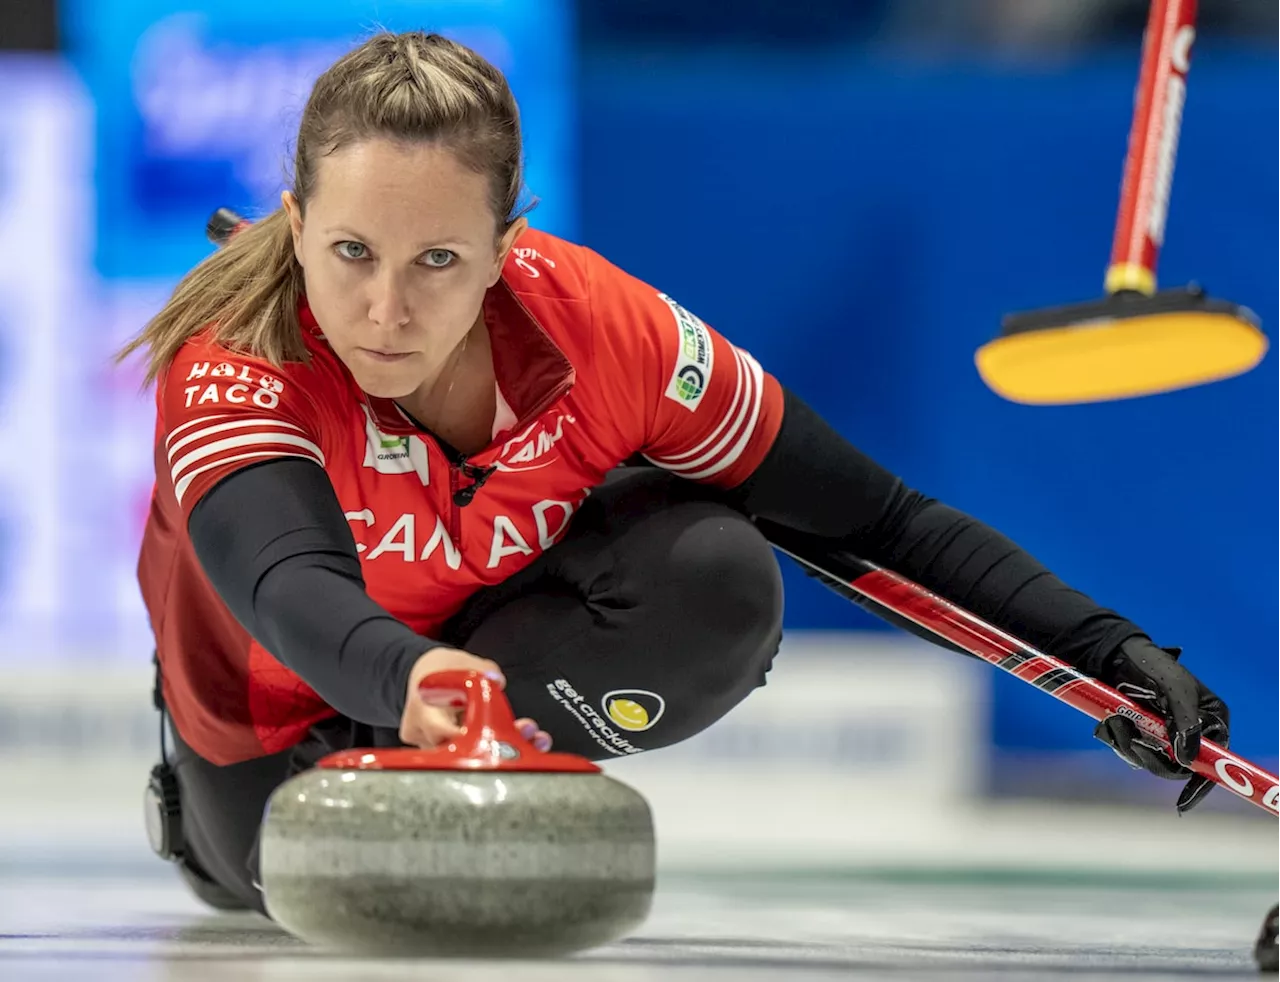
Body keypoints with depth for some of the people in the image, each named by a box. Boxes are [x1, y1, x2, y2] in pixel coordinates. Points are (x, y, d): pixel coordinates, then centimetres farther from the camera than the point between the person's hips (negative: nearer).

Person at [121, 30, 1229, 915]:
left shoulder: (600, 325, -28)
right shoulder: (233, 366, -36)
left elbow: (873, 518, -19)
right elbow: (290, 585, -56)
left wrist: (1106, 650, -28)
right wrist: (405, 678, -78)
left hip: (499, 621, -2)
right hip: (288, 715, 3)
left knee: (718, 579, -26)